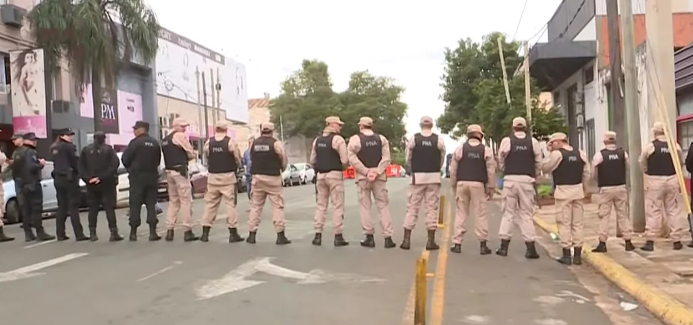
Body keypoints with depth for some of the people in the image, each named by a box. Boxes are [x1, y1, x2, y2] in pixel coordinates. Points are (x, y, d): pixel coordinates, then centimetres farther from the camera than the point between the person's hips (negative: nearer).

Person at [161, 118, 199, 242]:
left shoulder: (164, 140, 19)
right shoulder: (179, 136, -8)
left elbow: (171, 155, 16)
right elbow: (191, 153, -8)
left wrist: (182, 158, 8)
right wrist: (186, 158, 10)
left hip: (169, 171, 9)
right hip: (180, 171, -9)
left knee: (173, 201, 14)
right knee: (186, 201, -5)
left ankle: (169, 231, 11)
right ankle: (188, 231, -6)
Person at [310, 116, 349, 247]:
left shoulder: (317, 140, 10)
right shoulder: (338, 139, -9)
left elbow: (312, 160, 12)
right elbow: (345, 160, -14)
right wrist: (338, 163, 7)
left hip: (320, 175, 6)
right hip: (335, 174, -6)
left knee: (320, 205, 11)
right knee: (337, 206, -1)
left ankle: (318, 235, 10)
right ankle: (338, 236, -1)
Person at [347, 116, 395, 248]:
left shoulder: (355, 139, -3)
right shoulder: (381, 139, 5)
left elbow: (352, 158, -12)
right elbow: (386, 158, -5)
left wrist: (366, 171, -13)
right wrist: (376, 171, -11)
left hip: (362, 177, -2)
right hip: (379, 177, 2)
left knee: (365, 207, 6)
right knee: (383, 206, 5)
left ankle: (369, 237, 4)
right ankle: (388, 238, 1)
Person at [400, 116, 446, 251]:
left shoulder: (413, 139, -4)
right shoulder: (439, 140, -3)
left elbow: (408, 160, 4)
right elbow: (442, 160, 5)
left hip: (417, 176, 0)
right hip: (434, 177, 0)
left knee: (412, 208, 5)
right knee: (432, 208, 5)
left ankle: (406, 240, 4)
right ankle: (431, 241, 5)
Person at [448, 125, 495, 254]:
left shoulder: (460, 149, 4)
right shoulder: (486, 150, 2)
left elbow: (453, 169, 5)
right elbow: (491, 170, 0)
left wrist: (453, 185, 14)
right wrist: (491, 188, 6)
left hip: (462, 183, 1)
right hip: (478, 184, -1)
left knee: (461, 213, 7)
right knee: (481, 214, 3)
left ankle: (457, 244, 7)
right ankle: (483, 245, 4)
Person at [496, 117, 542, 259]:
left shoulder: (506, 140, -2)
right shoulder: (533, 142, 1)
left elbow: (501, 162, 4)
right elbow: (538, 163, 4)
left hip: (510, 179, -1)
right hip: (526, 180, 1)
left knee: (508, 212, 8)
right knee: (526, 213, 6)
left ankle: (504, 246, 8)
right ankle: (530, 248, 3)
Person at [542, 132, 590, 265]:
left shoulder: (557, 154, -10)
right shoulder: (580, 153, 7)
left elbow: (545, 169, -3)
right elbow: (586, 173, 9)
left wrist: (549, 153, 4)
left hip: (563, 190, -5)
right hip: (577, 189, 5)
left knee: (564, 223, 0)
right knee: (577, 223, 9)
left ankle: (566, 255, 2)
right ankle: (577, 255, 13)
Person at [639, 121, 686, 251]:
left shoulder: (650, 146, -10)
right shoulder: (675, 146, 1)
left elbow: (642, 164, 0)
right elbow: (680, 163, 11)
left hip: (655, 181, -3)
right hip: (672, 180, 3)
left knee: (653, 211, 0)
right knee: (673, 210, 10)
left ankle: (650, 241, 0)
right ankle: (677, 240, 13)